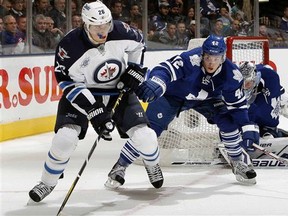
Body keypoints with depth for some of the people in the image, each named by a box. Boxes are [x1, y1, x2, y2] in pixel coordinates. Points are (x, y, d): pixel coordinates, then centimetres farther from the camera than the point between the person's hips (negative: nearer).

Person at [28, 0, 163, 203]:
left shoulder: (120, 31, -19)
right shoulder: (70, 46, -27)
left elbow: (138, 43, 5)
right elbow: (69, 83, -20)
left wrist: (134, 69, -3)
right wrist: (93, 111, -26)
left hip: (119, 88, 2)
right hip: (83, 93, -2)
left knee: (143, 135, -8)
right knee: (66, 136, -21)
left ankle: (152, 164, 29)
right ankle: (48, 182, 2)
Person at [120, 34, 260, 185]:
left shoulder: (231, 74, -24)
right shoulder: (190, 60, -37)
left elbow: (238, 104, -14)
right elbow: (165, 69, -48)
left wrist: (248, 128, -21)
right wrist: (155, 84, -69)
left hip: (206, 98, 3)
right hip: (172, 94, -3)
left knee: (228, 121, -17)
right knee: (149, 127, -15)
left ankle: (239, 162, 5)